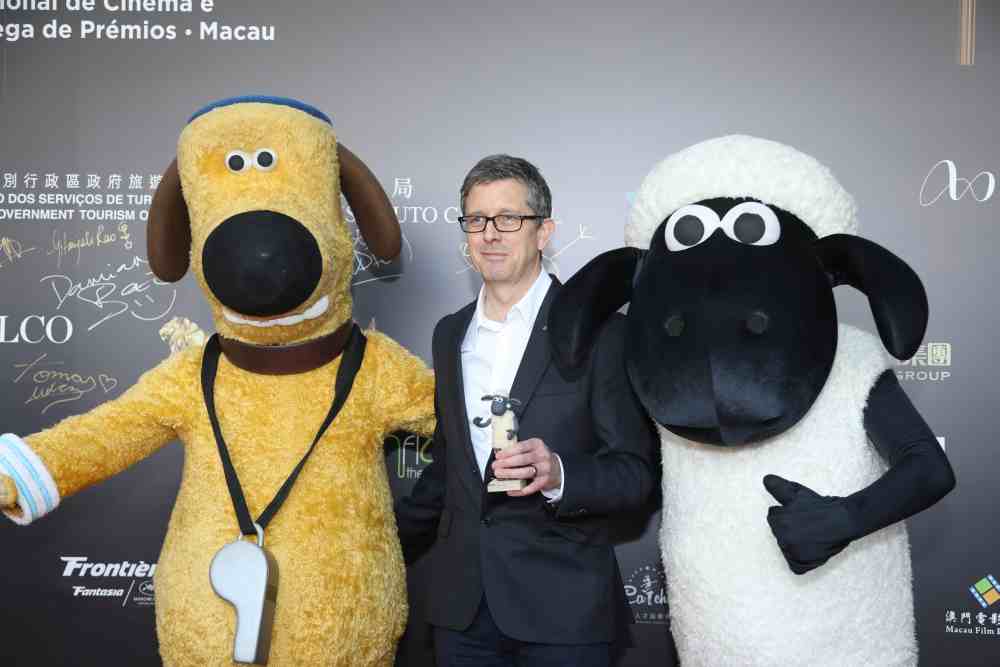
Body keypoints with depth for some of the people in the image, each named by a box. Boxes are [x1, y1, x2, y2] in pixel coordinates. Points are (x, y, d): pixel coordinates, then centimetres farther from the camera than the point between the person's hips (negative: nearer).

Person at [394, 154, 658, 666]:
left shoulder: (601, 332, -8)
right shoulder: (449, 334, 9)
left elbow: (637, 473, -10)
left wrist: (558, 475, -26)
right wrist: (391, 539, 18)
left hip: (562, 612, -4)